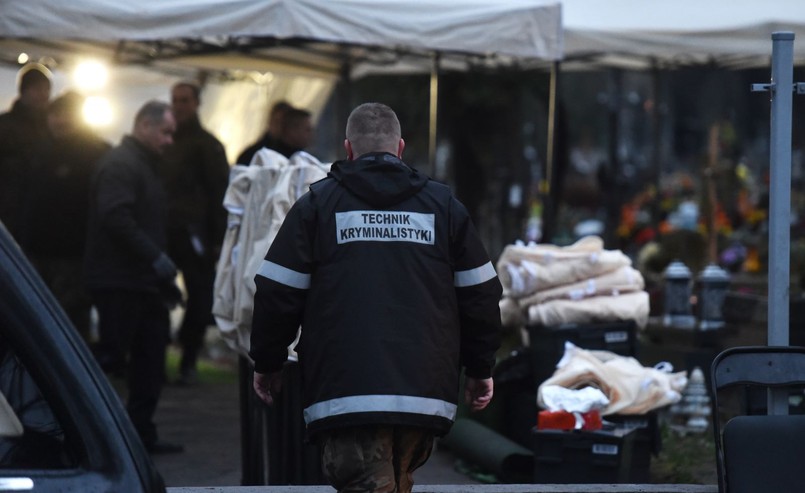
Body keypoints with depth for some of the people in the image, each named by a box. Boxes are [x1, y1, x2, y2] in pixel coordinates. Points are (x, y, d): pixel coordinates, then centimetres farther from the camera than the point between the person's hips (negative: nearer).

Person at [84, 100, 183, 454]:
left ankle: (142, 434, 14)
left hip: (142, 283, 10)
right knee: (111, 357, -10)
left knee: (150, 360, 9)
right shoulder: (121, 164, -12)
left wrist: (164, 278, 23)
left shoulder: (144, 166, 22)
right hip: (119, 282, -10)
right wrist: (156, 258, -24)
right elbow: (117, 218, -24)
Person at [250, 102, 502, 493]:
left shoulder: (317, 203, 5)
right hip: (427, 393, 3)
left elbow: (277, 293, 3)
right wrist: (480, 368, 24)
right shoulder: (443, 205, 13)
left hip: (345, 393, -3)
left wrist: (267, 362, 16)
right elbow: (481, 295, 13)